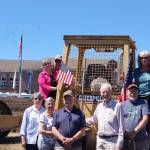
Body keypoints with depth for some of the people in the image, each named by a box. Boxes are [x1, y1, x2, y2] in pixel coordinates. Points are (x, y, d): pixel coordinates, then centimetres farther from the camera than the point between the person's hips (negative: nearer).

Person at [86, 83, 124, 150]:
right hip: (99, 140, 6)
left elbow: (121, 126, -9)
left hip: (112, 140, -6)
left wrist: (119, 144, -12)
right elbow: (93, 120, 27)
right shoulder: (99, 106, 11)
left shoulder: (117, 106, -8)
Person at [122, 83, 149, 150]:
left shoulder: (142, 103, 6)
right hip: (125, 139, 1)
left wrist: (135, 131, -12)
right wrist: (124, 132, -11)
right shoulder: (122, 105, 11)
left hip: (140, 139, -1)